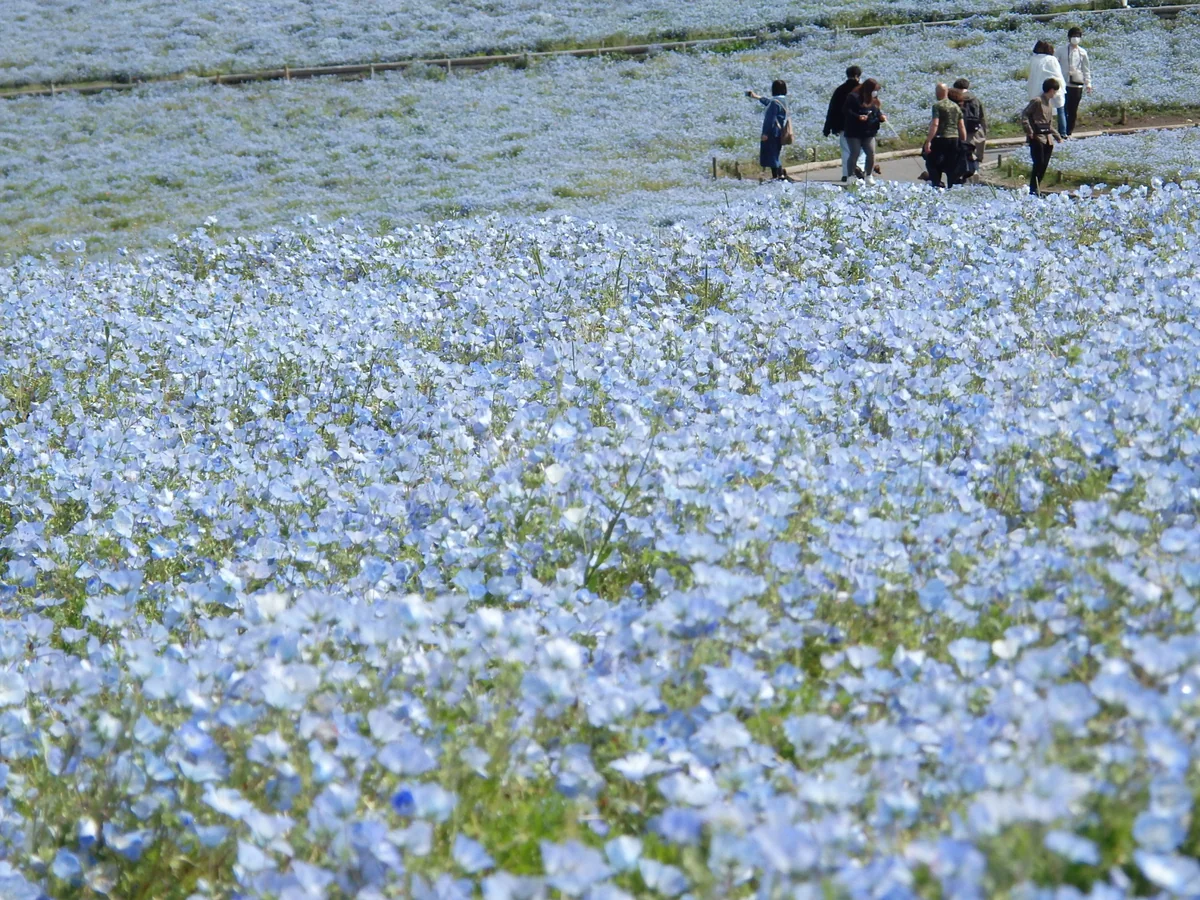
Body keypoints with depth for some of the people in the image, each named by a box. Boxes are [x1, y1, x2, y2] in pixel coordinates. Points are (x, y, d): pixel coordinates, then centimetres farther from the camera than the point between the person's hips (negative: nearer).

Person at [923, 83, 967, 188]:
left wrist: (928, 141, -19)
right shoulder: (956, 106, 12)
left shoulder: (937, 105, -8)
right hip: (955, 139, 6)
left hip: (940, 139, -6)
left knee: (932, 164, 2)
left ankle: (936, 185, -11)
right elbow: (962, 126, 10)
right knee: (952, 167, 10)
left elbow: (934, 125, -17)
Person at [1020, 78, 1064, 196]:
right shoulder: (1037, 101, -10)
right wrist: (1029, 131, -19)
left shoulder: (1049, 103, 18)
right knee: (1039, 163, -10)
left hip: (1047, 138, 8)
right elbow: (1024, 115, -14)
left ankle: (1036, 188, 15)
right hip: (1037, 137, -8)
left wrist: (1057, 137, 23)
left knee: (1044, 165, 7)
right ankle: (1033, 189, -4)